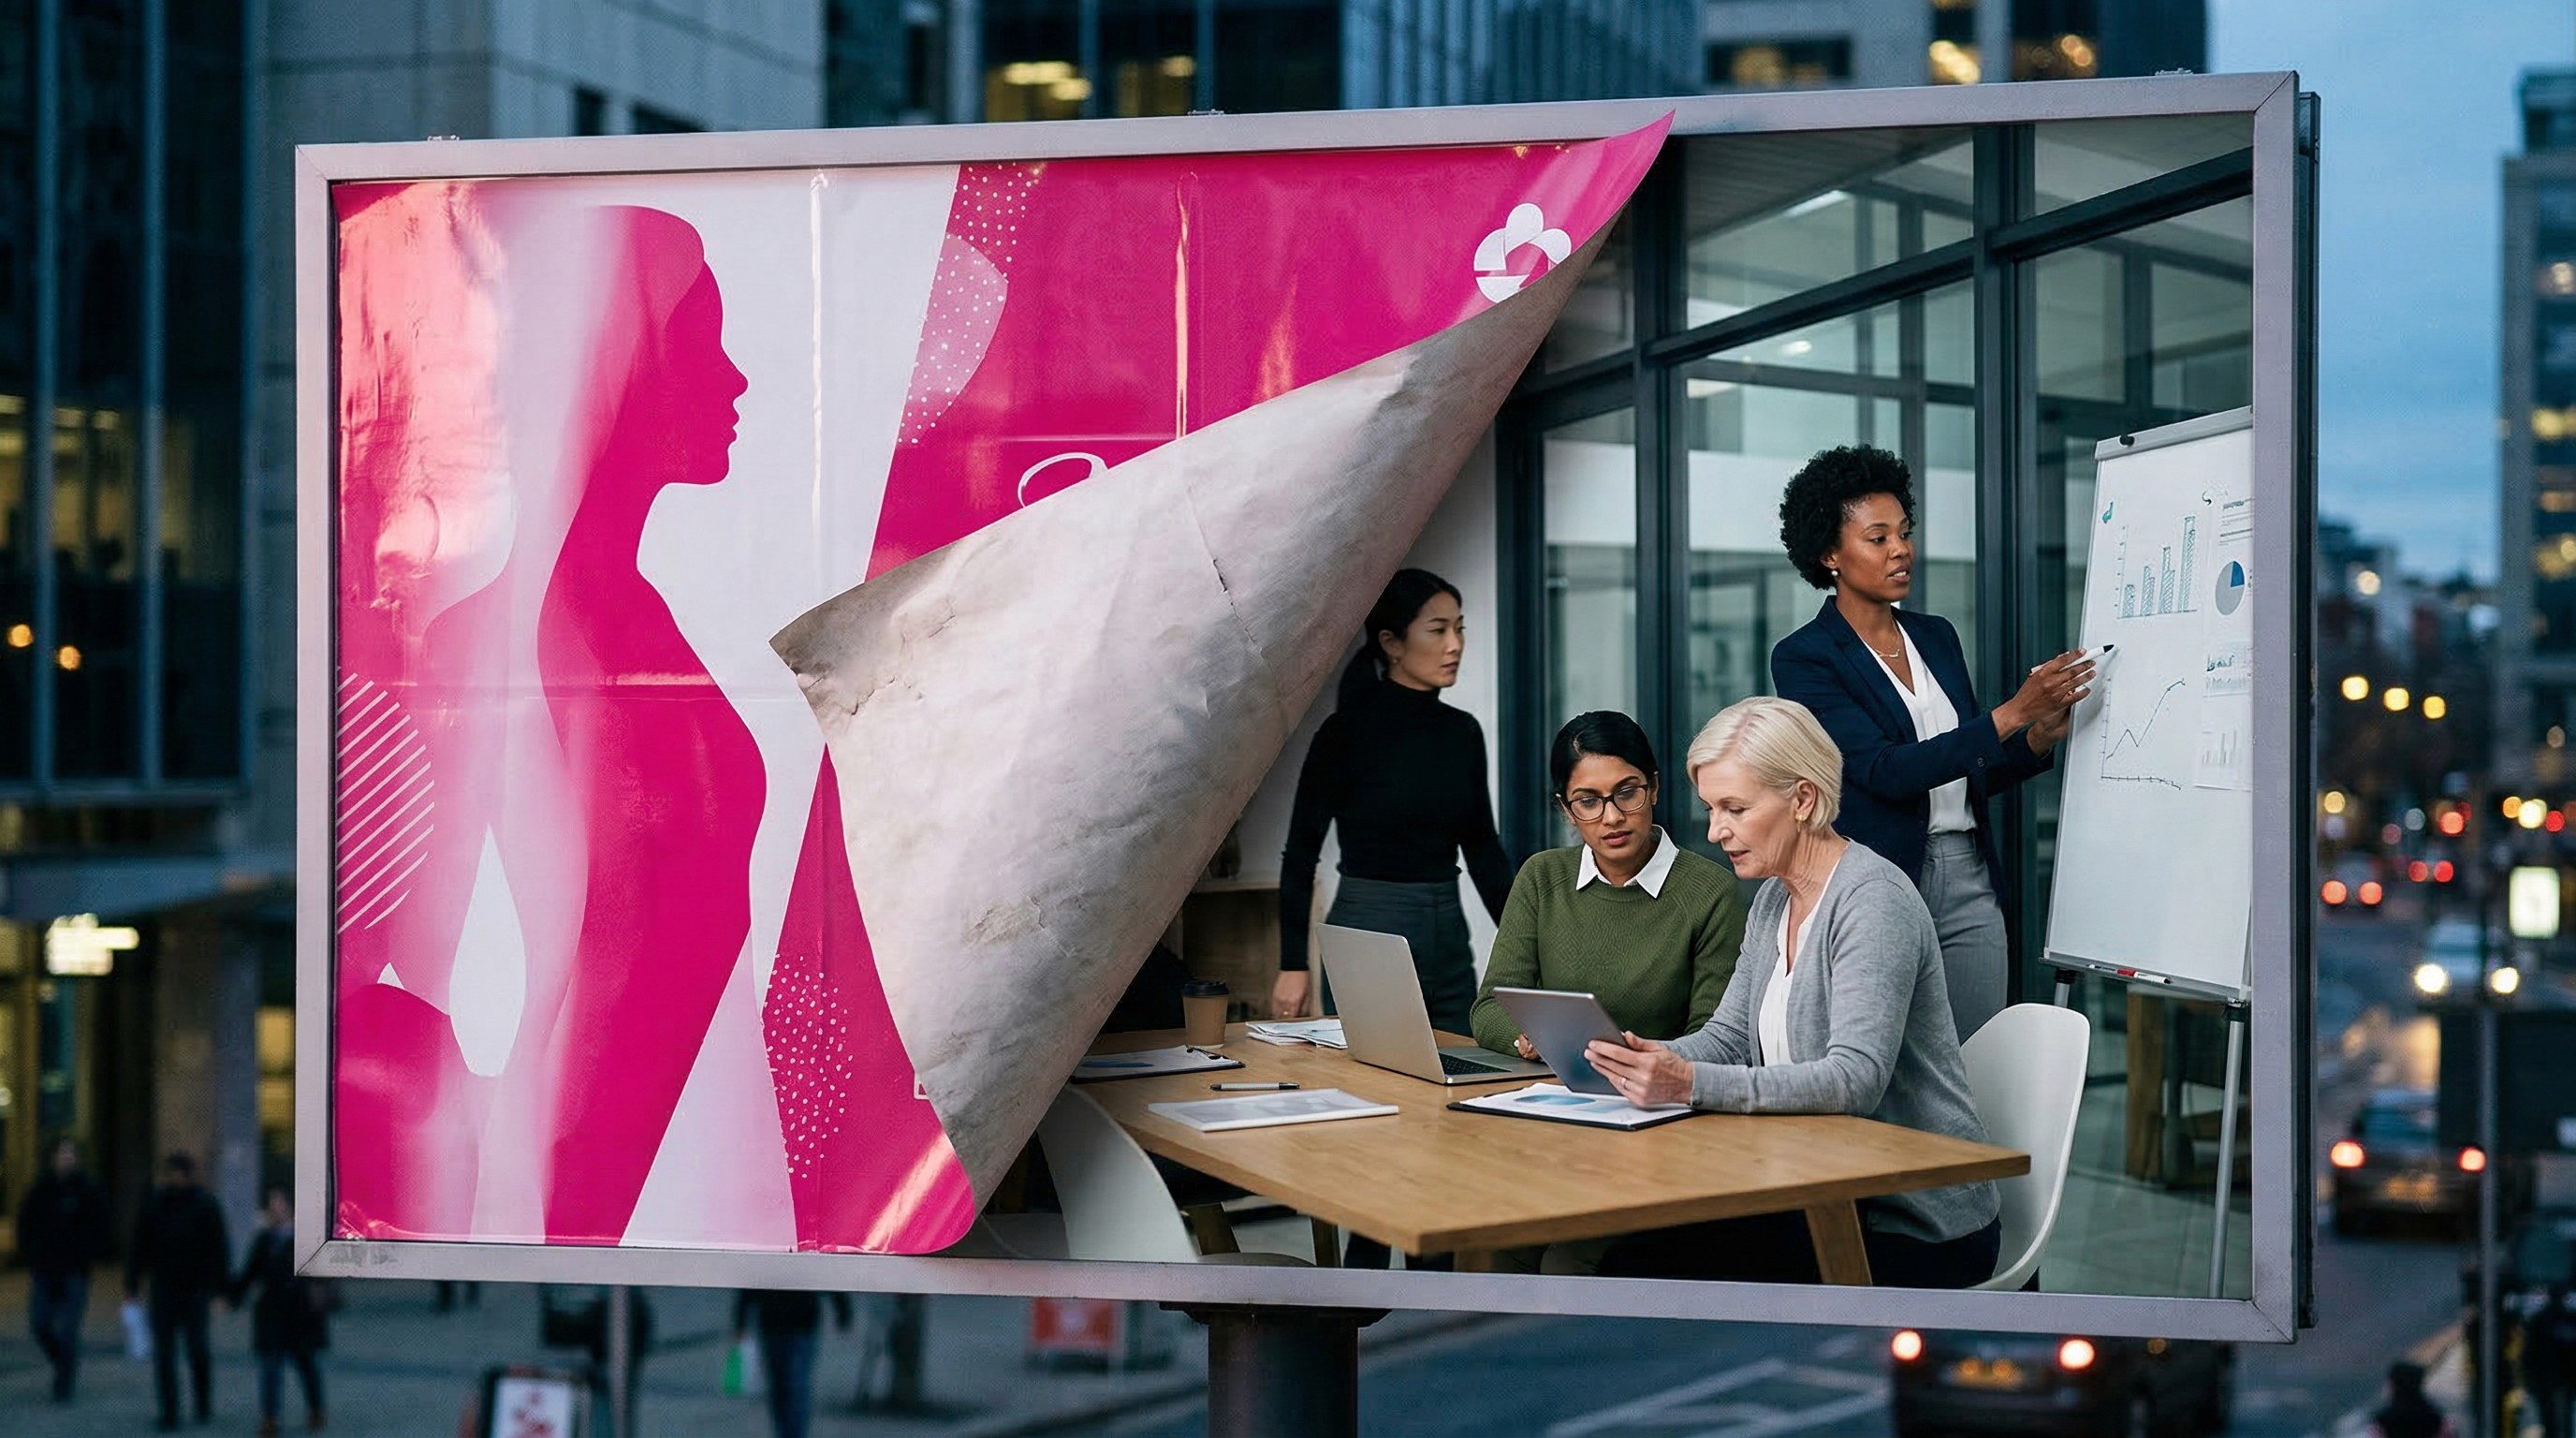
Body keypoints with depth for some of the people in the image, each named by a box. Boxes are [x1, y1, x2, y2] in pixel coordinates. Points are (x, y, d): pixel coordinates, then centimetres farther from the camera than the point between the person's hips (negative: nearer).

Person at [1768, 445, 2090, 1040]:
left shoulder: (1937, 638, 14)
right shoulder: (1803, 657, -6)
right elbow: (1885, 772, -18)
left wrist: (2039, 739, -1)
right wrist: (2011, 715, -21)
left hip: (1969, 884, 5)